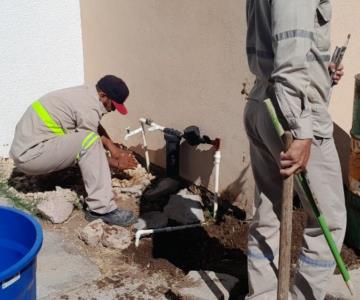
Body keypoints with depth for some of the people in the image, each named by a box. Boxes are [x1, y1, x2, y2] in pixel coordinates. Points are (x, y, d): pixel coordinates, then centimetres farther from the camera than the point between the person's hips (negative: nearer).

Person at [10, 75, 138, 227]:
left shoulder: (85, 92, 9)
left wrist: (113, 148, 14)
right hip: (29, 155, -10)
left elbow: (98, 129, 23)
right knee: (89, 141, -23)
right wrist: (118, 163, 7)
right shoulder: (89, 109, -19)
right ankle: (101, 209, -21)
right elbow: (90, 146, -6)